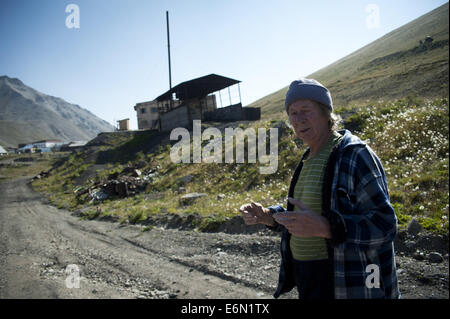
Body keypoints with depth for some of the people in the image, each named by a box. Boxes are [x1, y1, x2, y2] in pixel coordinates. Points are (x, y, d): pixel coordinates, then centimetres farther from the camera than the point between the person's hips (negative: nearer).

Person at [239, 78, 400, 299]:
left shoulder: (355, 154, -17)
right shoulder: (309, 160, 9)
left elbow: (383, 225, -23)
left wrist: (323, 227, -36)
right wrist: (265, 216, 1)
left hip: (343, 285, -8)